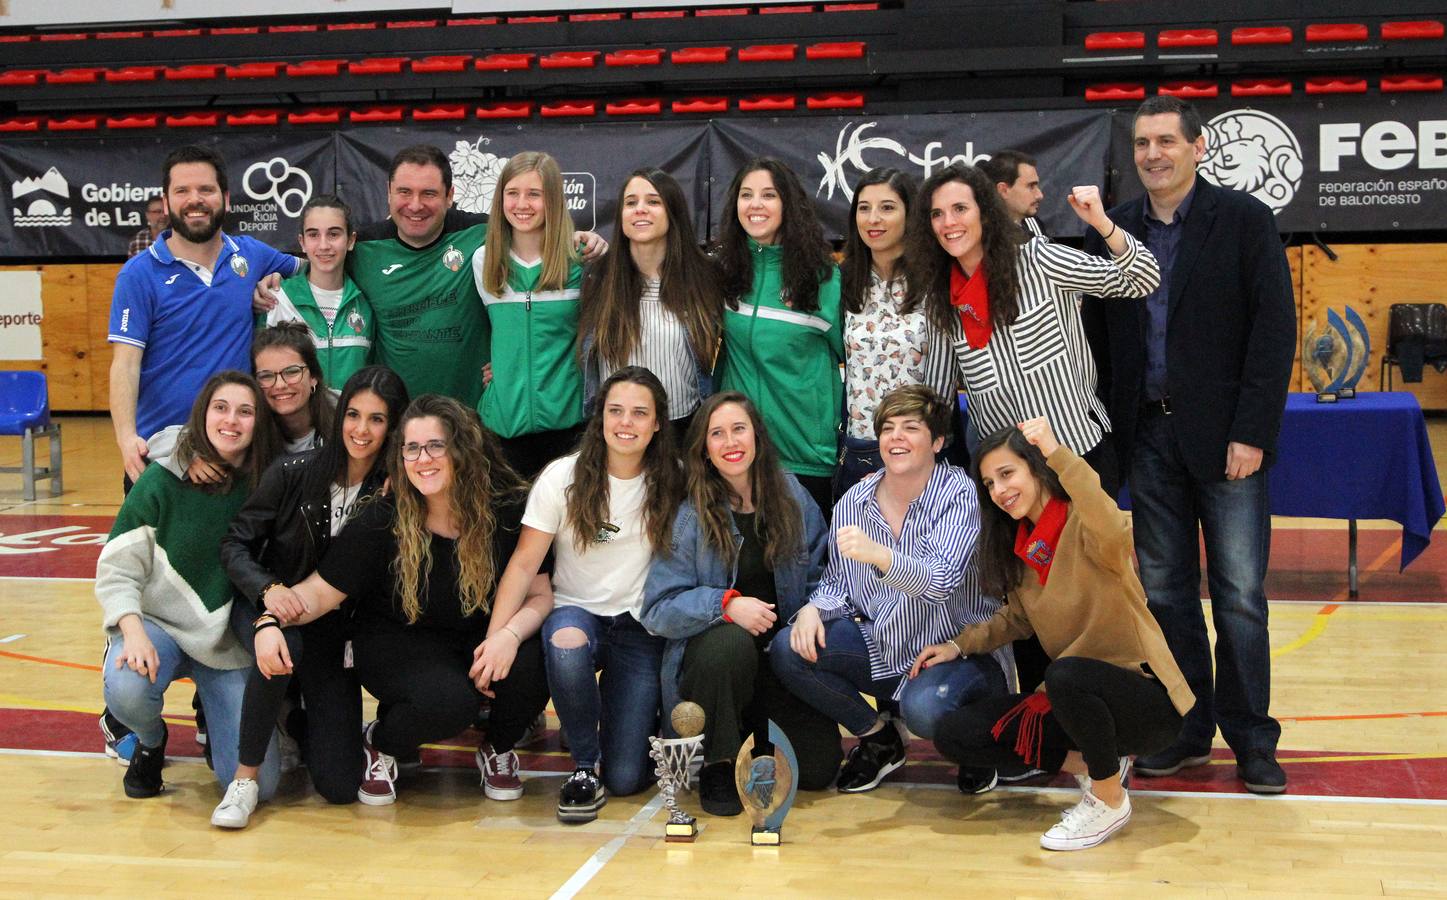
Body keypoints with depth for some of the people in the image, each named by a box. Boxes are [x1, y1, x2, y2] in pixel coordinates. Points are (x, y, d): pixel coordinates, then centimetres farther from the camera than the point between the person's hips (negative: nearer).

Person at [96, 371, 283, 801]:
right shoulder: (164, 480, -10)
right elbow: (116, 568, -9)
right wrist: (133, 632, -22)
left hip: (229, 641, 1)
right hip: (157, 624, -1)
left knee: (256, 783, -11)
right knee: (127, 691, -36)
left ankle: (215, 719, 24)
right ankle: (151, 742, 2)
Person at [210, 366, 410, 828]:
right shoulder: (293, 473, -12)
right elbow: (235, 543, -8)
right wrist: (267, 589, -25)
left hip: (334, 627, 1)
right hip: (270, 607, -1)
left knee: (339, 785, -7)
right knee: (279, 647, -40)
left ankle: (303, 716, 26)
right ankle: (244, 778, -20)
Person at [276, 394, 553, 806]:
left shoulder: (509, 510, -11)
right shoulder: (380, 521, -14)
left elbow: (539, 594, -9)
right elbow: (320, 591, -10)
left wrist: (510, 634, -31)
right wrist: (271, 619, -30)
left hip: (481, 641, 2)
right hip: (398, 644, -2)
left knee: (531, 664, -30)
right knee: (448, 702, -34)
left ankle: (498, 751, 4)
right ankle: (379, 745, 2)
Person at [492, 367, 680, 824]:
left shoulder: (671, 484, -1)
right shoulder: (564, 477, -5)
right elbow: (524, 563, -9)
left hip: (640, 627, 0)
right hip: (576, 612, 0)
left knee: (626, 778, -11)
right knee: (566, 645, -40)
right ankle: (583, 765, -15)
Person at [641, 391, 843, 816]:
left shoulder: (791, 495, 2)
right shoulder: (689, 515, -9)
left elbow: (821, 574, 9)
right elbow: (658, 610, -12)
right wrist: (727, 605, -27)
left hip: (784, 656, 3)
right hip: (710, 655, -3)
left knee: (817, 769, -12)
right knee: (730, 642, -38)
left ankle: (763, 730, 23)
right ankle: (717, 764, -13)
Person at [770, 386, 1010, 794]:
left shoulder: (958, 493, -14)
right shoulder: (853, 503, 1)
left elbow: (942, 582, -28)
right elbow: (837, 585, 11)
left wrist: (878, 555, -46)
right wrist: (814, 609, -13)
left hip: (963, 652, -5)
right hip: (884, 651, 5)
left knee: (923, 707, -36)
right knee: (787, 649, -14)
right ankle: (879, 736, 7)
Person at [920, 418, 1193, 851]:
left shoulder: (1082, 525, -16)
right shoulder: (1018, 546, 6)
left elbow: (1114, 533, -42)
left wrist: (1057, 453, -49)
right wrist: (958, 645, 6)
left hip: (1146, 699, -7)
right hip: (1070, 698, 7)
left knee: (1067, 673, -39)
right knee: (954, 734, -4)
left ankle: (1110, 800, -13)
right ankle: (1092, 765, 5)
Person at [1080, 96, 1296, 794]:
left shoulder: (1244, 220, -2)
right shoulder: (1114, 229, 9)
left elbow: (1276, 330, -8)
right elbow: (1097, 334, 11)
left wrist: (1251, 433, -14)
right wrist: (1107, 427, 2)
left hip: (1224, 435, -4)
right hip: (1149, 435, 4)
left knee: (1240, 593, 0)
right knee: (1164, 590, 9)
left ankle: (1250, 737, 12)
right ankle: (1186, 728, 20)